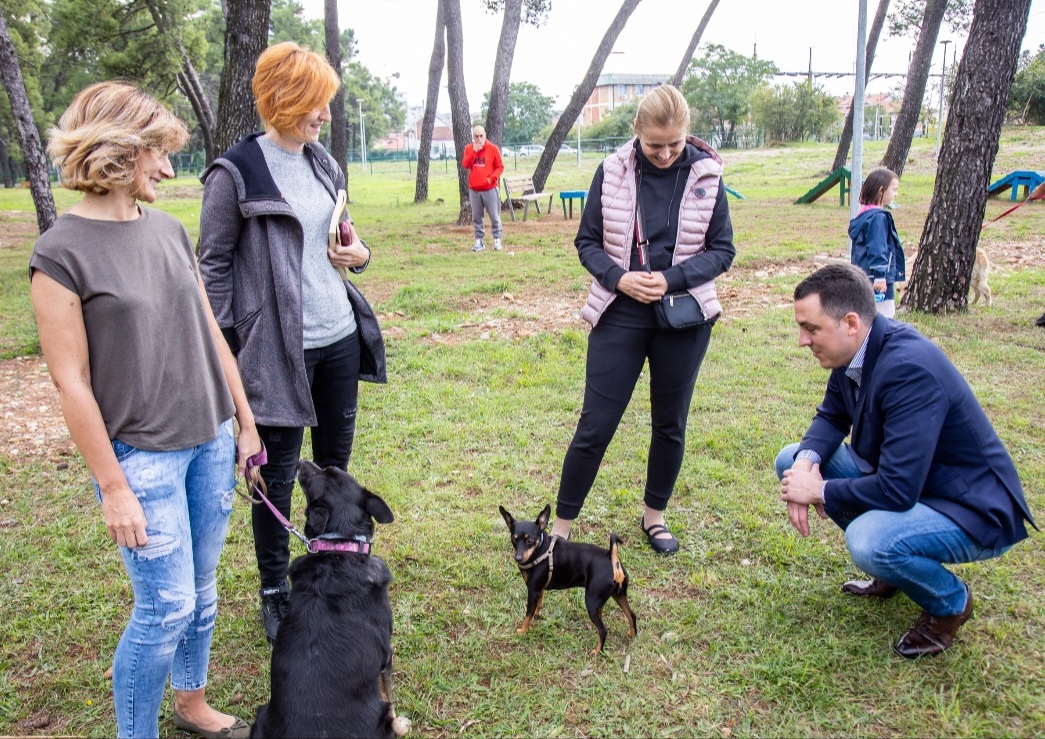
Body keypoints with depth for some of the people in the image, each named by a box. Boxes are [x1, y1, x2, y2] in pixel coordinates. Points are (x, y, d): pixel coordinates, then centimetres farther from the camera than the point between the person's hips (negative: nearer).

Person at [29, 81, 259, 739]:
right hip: (142, 456, -6)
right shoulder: (62, 253, -12)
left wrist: (245, 422, 12)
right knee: (167, 607, 0)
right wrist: (112, 487, -12)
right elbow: (71, 381, -12)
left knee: (201, 589, 17)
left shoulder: (169, 229, 5)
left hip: (210, 440, 6)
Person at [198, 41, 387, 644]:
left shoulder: (322, 162, 10)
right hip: (279, 347, -6)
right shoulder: (236, 172, -11)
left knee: (336, 461, 16)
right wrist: (226, 347, -10)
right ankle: (275, 591, 24)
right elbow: (213, 265, -7)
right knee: (278, 473, 6)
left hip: (340, 336, 6)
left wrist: (358, 253, 0)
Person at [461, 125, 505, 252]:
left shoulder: (493, 148, -1)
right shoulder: (469, 149, 7)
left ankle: (497, 240, 9)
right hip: (474, 189, 3)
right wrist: (474, 151, -13)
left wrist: (491, 178, -15)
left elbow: (500, 167, 0)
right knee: (476, 217, 6)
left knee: (494, 216, -1)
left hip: (490, 189, -2)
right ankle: (479, 241, 12)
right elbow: (465, 165, -6)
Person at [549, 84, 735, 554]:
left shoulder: (706, 175, -4)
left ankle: (655, 515, 33)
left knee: (670, 425, 13)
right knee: (595, 426, 1)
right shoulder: (611, 172, -5)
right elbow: (586, 242, 2)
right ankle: (562, 525, 16)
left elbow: (722, 250, 0)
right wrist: (619, 277, -16)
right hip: (620, 316, -1)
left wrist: (671, 278, -15)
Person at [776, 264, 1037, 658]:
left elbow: (898, 490, -34)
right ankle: (889, 562, 15)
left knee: (869, 541, -35)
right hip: (902, 476, 9)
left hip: (973, 510, -8)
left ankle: (950, 601, 0)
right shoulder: (856, 347, -7)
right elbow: (831, 416, 8)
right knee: (791, 460, 1)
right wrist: (807, 460, -14)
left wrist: (820, 491, -20)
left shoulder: (910, 368, -33)